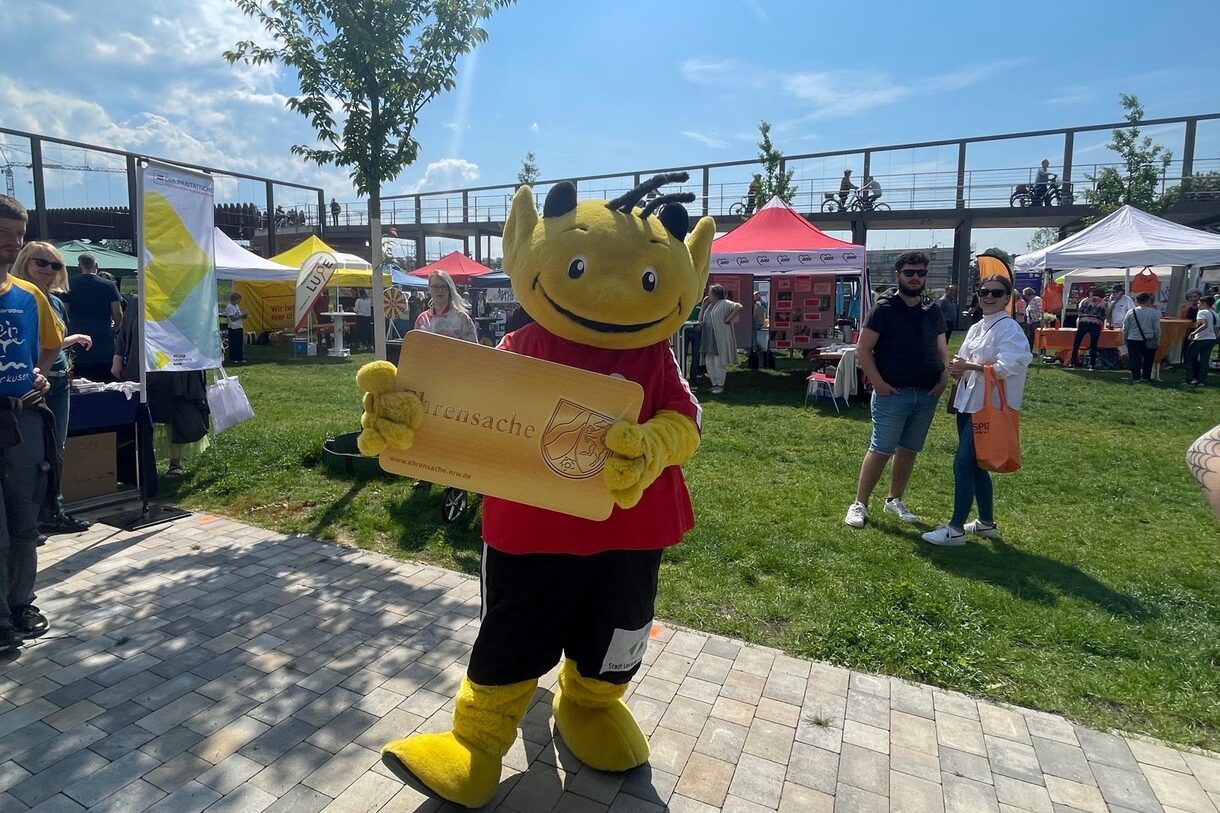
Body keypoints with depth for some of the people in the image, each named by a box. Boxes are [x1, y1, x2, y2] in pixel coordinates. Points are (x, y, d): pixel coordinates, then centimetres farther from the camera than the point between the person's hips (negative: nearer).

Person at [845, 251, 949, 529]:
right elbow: (863, 349, -8)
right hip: (892, 393, -5)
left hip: (926, 394, 6)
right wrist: (878, 383, -15)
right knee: (880, 450, -6)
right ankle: (859, 504, 3)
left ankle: (895, 500, 26)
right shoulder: (884, 308, -5)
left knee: (909, 450, 13)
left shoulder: (932, 312, 11)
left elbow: (941, 350, 17)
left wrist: (943, 378, 0)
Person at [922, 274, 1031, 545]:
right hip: (967, 403, 8)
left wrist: (968, 366, -15)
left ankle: (956, 529, 0)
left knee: (963, 464, -9)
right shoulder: (975, 328, 13)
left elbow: (1006, 369, -21)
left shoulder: (1010, 330, -10)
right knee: (974, 463, 15)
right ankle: (987, 522, 29)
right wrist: (957, 369, -6)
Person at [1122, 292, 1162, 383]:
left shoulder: (1131, 312, -3)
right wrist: (1158, 341, 7)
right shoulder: (1154, 313, -7)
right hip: (1149, 341, 0)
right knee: (1147, 361, 13)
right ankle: (1146, 377, 19)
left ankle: (1136, 378, 0)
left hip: (1133, 340, 0)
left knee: (1135, 361, 4)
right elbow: (1157, 329, -4)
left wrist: (1124, 340, 12)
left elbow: (1125, 328, 2)